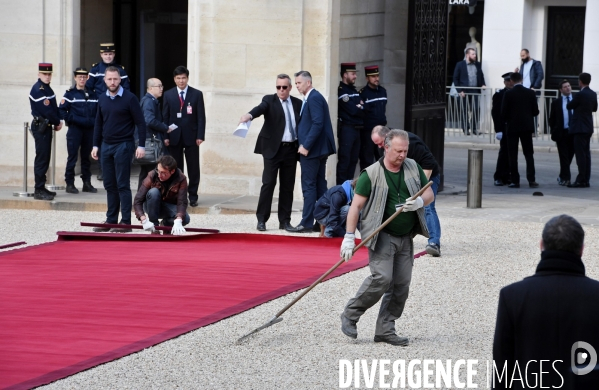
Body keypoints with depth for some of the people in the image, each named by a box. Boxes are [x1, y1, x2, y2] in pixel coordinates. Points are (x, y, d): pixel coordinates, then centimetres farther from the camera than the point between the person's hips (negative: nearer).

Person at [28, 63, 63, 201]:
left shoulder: (47, 88, 14)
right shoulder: (38, 90, -16)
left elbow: (54, 107, 15)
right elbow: (46, 110, -20)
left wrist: (58, 121, 0)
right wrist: (57, 123, -8)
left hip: (47, 126, 10)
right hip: (41, 127, -10)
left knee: (45, 158, 13)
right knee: (41, 158, -9)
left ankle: (41, 188, 20)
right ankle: (39, 190, -8)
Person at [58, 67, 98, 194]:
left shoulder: (92, 94, 12)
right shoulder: (70, 94, 0)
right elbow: (61, 110, -4)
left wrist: (94, 122, 1)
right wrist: (71, 119, -14)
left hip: (89, 130, 4)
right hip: (75, 129, -4)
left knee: (86, 157, 11)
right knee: (72, 157, -4)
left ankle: (87, 183, 15)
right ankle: (70, 184, 0)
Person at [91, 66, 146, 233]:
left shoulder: (129, 98, -7)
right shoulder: (102, 99, 9)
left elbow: (140, 123, -7)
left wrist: (141, 146, -12)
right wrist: (95, 145, 12)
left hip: (123, 146, -6)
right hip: (106, 145, 6)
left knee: (123, 185, -6)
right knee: (110, 185, 9)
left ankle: (126, 222, -4)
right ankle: (111, 220, 15)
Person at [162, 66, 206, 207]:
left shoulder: (197, 94, 3)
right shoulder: (168, 95, 7)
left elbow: (201, 116, 1)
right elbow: (165, 116, 6)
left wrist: (200, 136, -8)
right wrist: (165, 136, -3)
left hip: (191, 136, -1)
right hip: (174, 137, 1)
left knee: (193, 168, 1)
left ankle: (193, 197, 9)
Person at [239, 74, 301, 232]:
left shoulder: (298, 104, 11)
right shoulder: (269, 100, 0)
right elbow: (261, 108, -21)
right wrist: (249, 115, -42)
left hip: (291, 149, 3)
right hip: (273, 149, -3)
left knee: (287, 186, 6)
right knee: (268, 183, -7)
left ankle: (285, 221, 13)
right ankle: (261, 220, -2)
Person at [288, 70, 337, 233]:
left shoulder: (314, 98, -13)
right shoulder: (312, 98, 17)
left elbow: (318, 124, -21)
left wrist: (306, 146, -21)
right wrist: (304, 145, 12)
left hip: (312, 149, -10)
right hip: (318, 149, 10)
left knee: (309, 186, -8)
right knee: (319, 186, 11)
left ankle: (307, 223, -7)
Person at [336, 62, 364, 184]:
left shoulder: (354, 90, 18)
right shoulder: (341, 91, -11)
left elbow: (362, 109, 14)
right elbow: (352, 110, -16)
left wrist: (359, 107, -7)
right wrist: (359, 108, 2)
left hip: (357, 129, 8)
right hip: (346, 128, -8)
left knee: (353, 160, 10)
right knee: (344, 160, -7)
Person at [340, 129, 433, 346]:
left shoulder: (413, 168, 8)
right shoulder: (371, 174, -7)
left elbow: (429, 193, 15)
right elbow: (356, 206, -8)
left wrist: (420, 202, -9)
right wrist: (349, 237, -15)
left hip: (405, 238, 6)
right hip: (382, 236, -5)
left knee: (401, 284, 2)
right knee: (381, 278, -19)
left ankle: (385, 330, 10)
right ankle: (350, 316, -3)